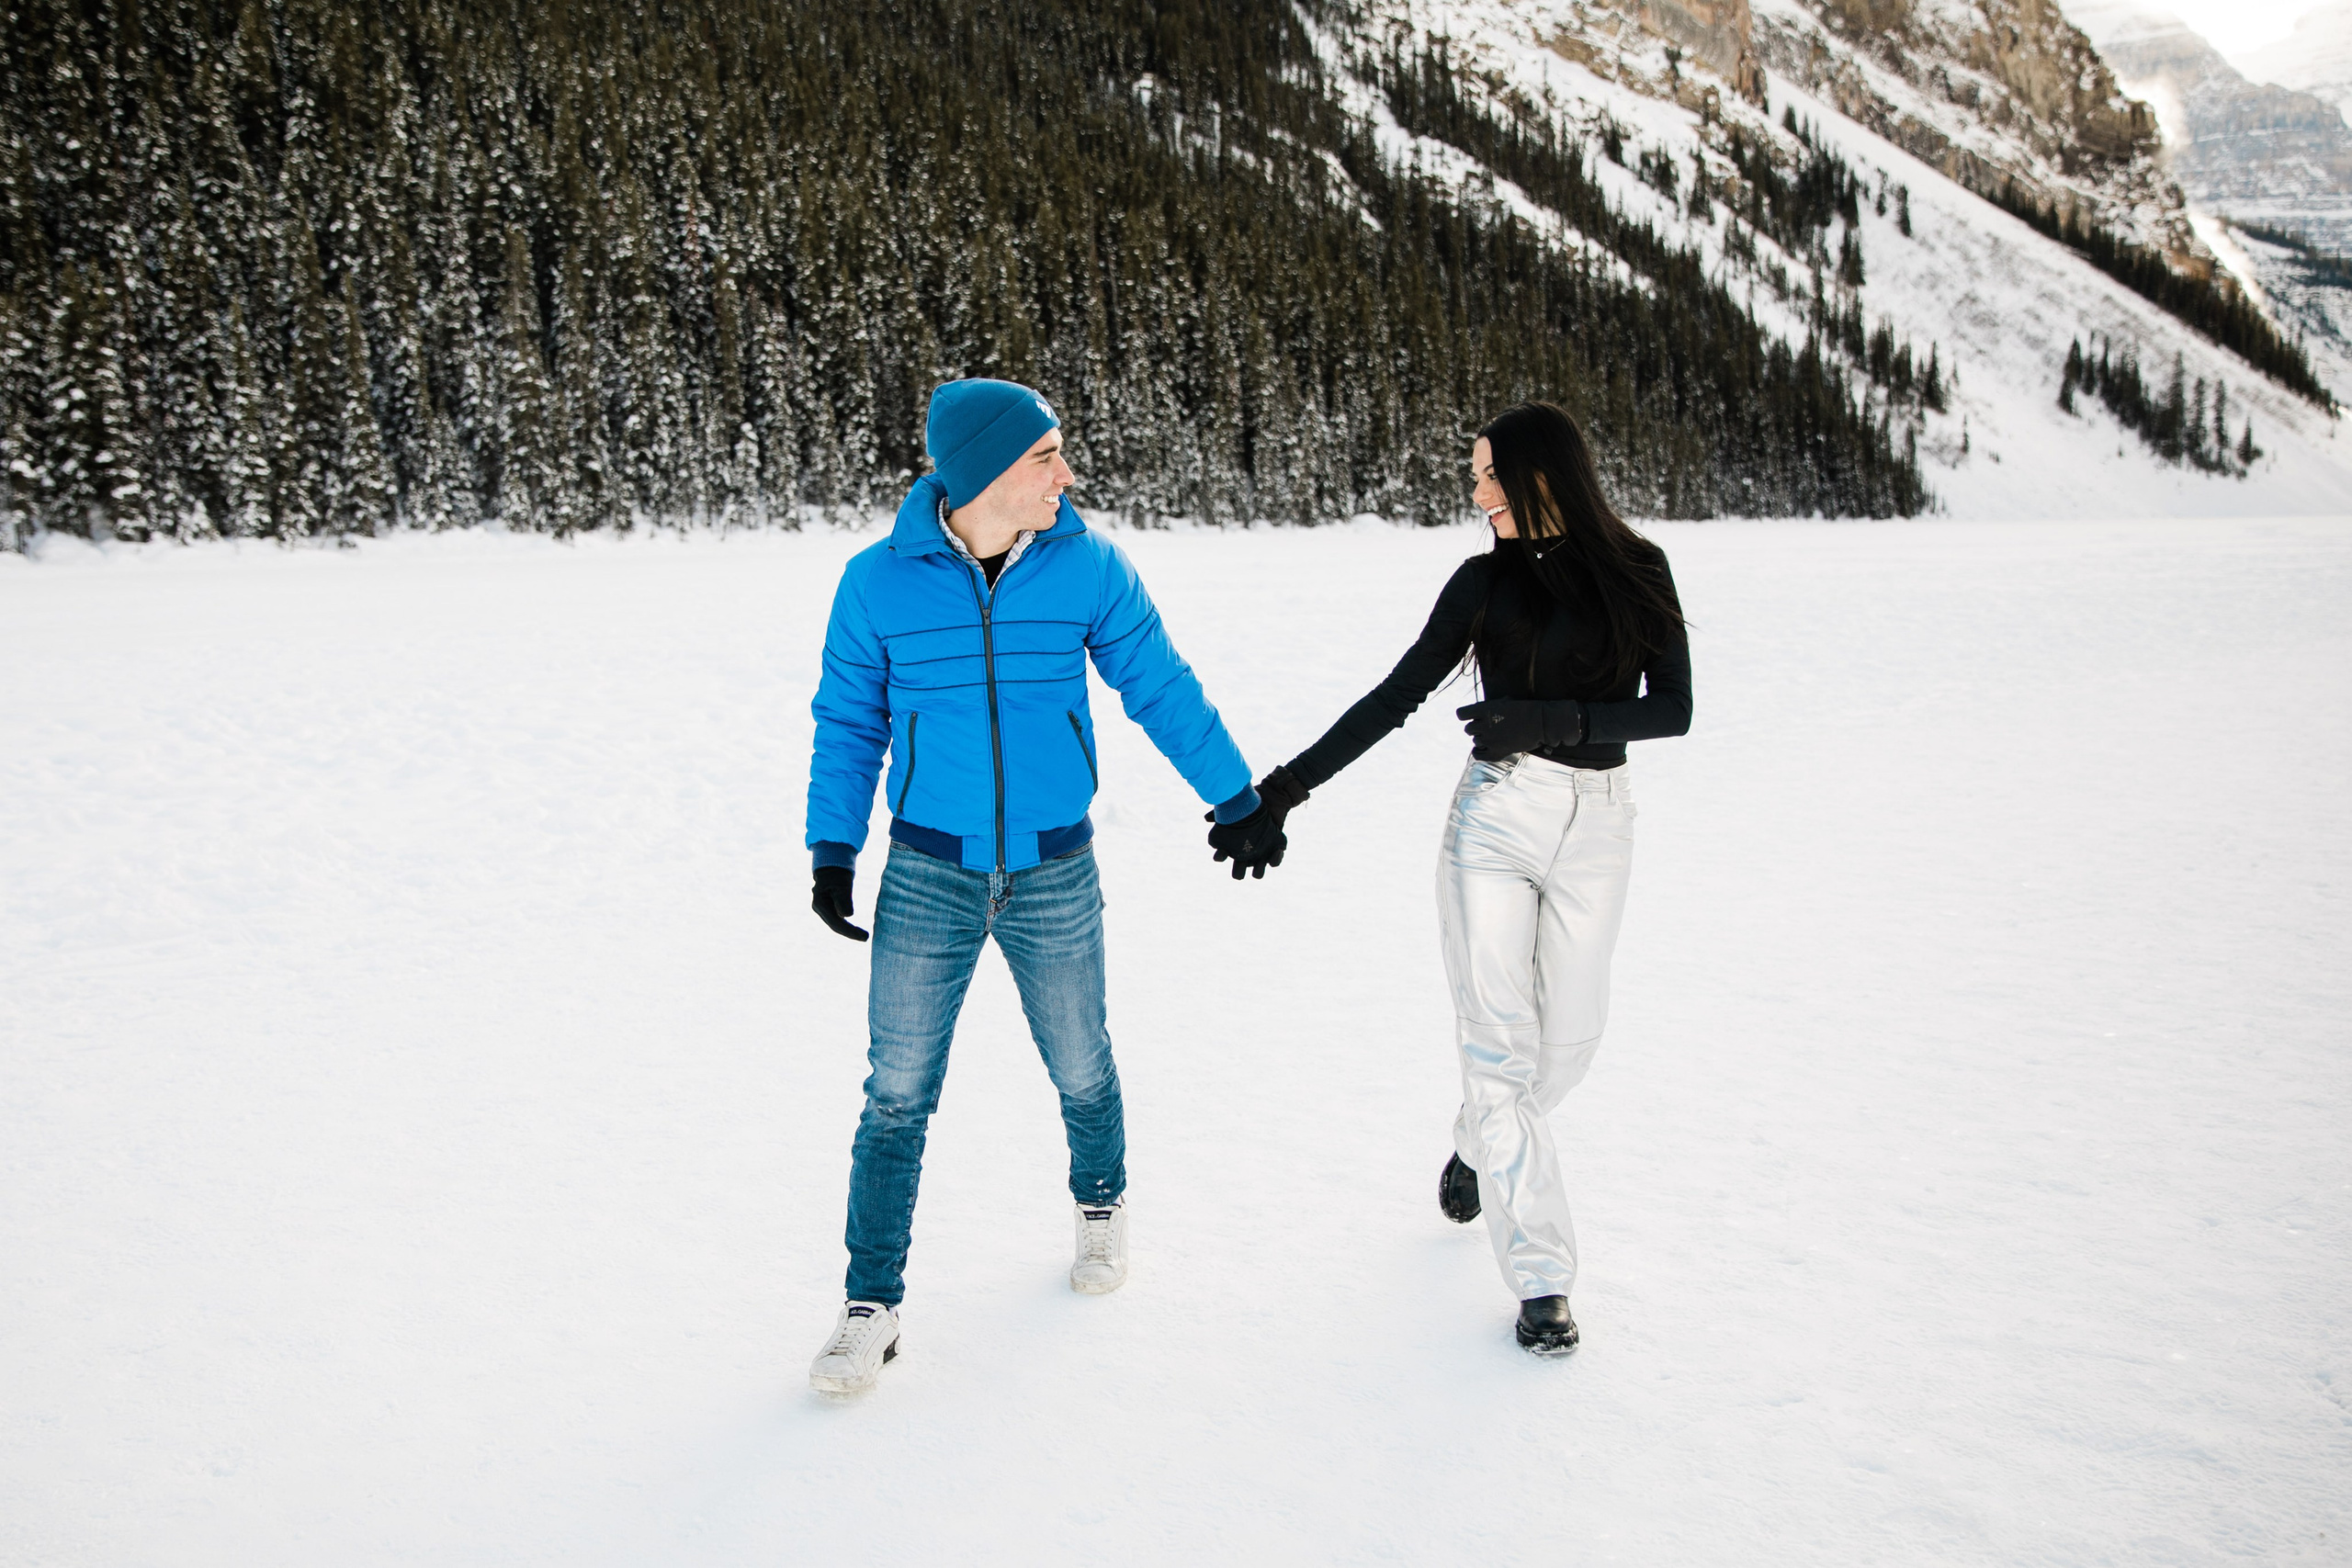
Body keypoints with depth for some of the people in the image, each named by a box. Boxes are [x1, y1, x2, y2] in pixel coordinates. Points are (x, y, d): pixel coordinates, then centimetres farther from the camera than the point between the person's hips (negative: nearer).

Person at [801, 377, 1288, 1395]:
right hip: (927, 874, 0)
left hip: (1055, 875, 1)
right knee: (897, 1096, 1)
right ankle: (872, 1303, 16)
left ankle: (1101, 1204, 45)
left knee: (1081, 1070, 15)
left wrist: (1238, 800, 10)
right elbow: (848, 722, 5)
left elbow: (1164, 691, 4)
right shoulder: (880, 580, -7)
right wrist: (832, 851, 0)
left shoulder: (1088, 568, -6)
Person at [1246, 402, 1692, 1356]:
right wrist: (1290, 782, -2)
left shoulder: (1636, 571, 2)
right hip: (1493, 819, -1)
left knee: (1571, 1038, 8)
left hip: (1596, 825, 1)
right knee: (1498, 1041, -5)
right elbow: (1398, 695, 3)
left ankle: (1480, 1148, 40)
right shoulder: (1488, 579, 2)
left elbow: (1672, 707, -3)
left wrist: (1554, 719, -18)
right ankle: (1541, 1275, 3)